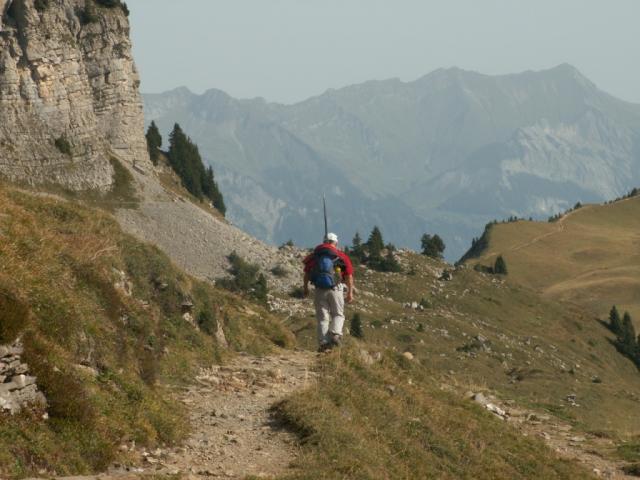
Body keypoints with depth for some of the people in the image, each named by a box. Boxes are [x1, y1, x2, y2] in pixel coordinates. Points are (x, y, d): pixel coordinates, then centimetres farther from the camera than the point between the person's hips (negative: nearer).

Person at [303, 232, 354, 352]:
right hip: (335, 289, -1)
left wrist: (305, 288, 22)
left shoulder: (314, 256, 6)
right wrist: (350, 292, 1)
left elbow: (307, 273, 9)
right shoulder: (341, 256, 1)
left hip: (319, 290, 1)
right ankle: (335, 334, -12)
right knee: (338, 314, 13)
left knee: (322, 317, 8)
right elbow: (349, 275, -3)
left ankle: (324, 342, 0)